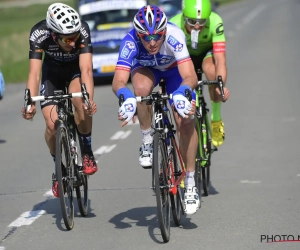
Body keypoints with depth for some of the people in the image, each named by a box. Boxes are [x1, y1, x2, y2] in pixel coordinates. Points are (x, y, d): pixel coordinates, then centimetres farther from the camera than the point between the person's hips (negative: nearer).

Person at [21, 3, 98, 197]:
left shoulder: (82, 31, -35)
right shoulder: (39, 34, -33)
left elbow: (86, 69, -42)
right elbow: (34, 72, -37)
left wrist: (89, 100, -58)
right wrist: (30, 103, -52)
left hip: (76, 70, -1)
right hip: (52, 72, 1)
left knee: (81, 100, -33)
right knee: (52, 124, -17)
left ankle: (87, 152, -11)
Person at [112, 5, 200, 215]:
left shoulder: (174, 36, -39)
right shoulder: (130, 41, -36)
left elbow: (190, 77, -47)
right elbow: (118, 81, -45)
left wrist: (181, 94, -68)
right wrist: (127, 98, -66)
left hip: (174, 69, 0)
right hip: (145, 69, 0)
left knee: (184, 120, -20)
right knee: (142, 87, -36)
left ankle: (190, 185, -9)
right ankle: (147, 142, -13)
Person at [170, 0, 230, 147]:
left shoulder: (215, 22, -37)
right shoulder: (174, 25, -35)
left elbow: (220, 59, -42)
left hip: (208, 52, -1)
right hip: (186, 55, 1)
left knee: (210, 69, -35)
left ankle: (216, 120, -15)